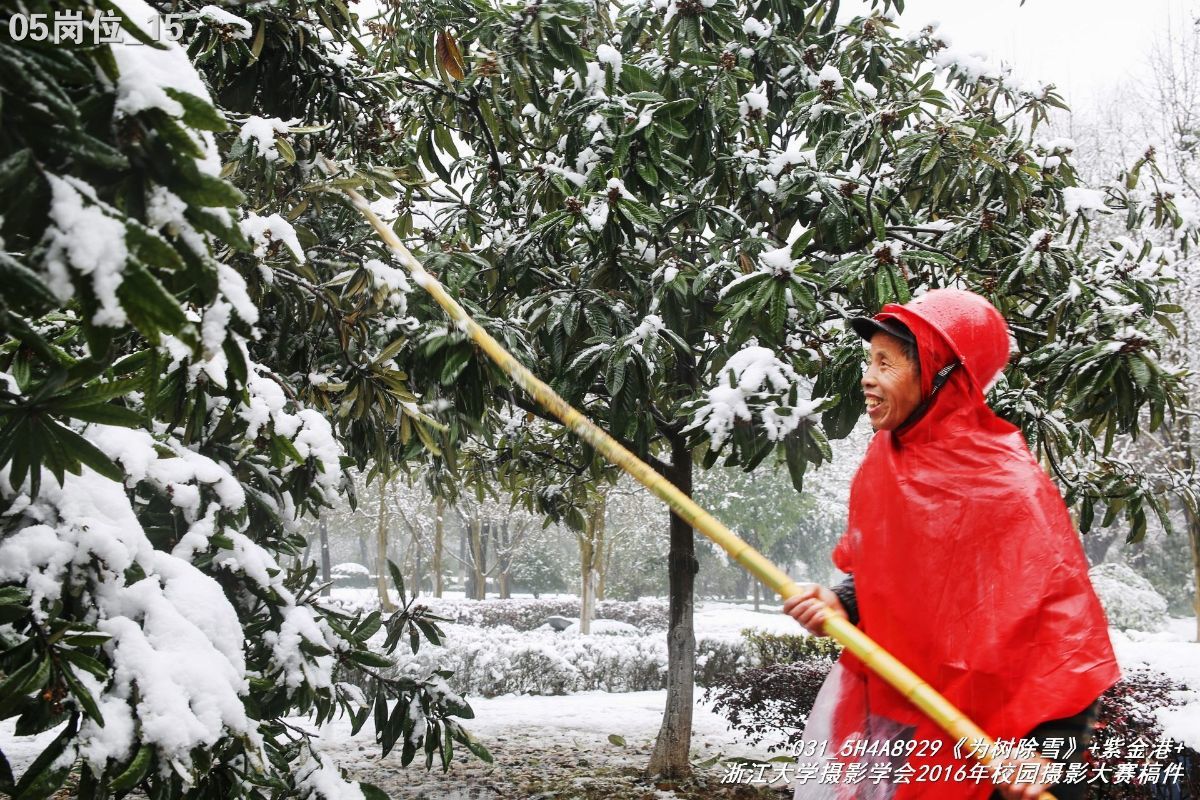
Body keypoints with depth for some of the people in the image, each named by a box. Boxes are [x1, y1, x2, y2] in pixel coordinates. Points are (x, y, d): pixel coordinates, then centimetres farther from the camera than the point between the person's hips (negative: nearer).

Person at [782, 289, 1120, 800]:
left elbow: (1068, 618, -20)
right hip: (875, 711, 6)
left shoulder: (1009, 485, -20)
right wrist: (841, 604, -5)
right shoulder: (885, 461, 1)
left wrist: (1047, 744, -26)